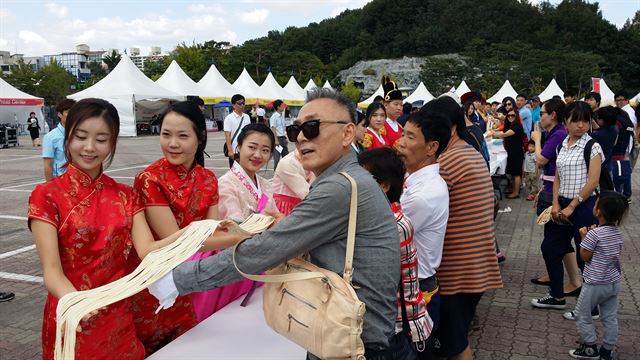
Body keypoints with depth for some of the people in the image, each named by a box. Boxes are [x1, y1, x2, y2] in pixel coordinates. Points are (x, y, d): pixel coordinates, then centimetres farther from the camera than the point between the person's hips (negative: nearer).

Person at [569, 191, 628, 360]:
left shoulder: (594, 234, -23)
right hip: (614, 282, 7)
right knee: (610, 318, 15)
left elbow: (585, 256, -15)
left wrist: (584, 237, -5)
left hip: (595, 284, -7)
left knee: (582, 316, 10)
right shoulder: (617, 232, -1)